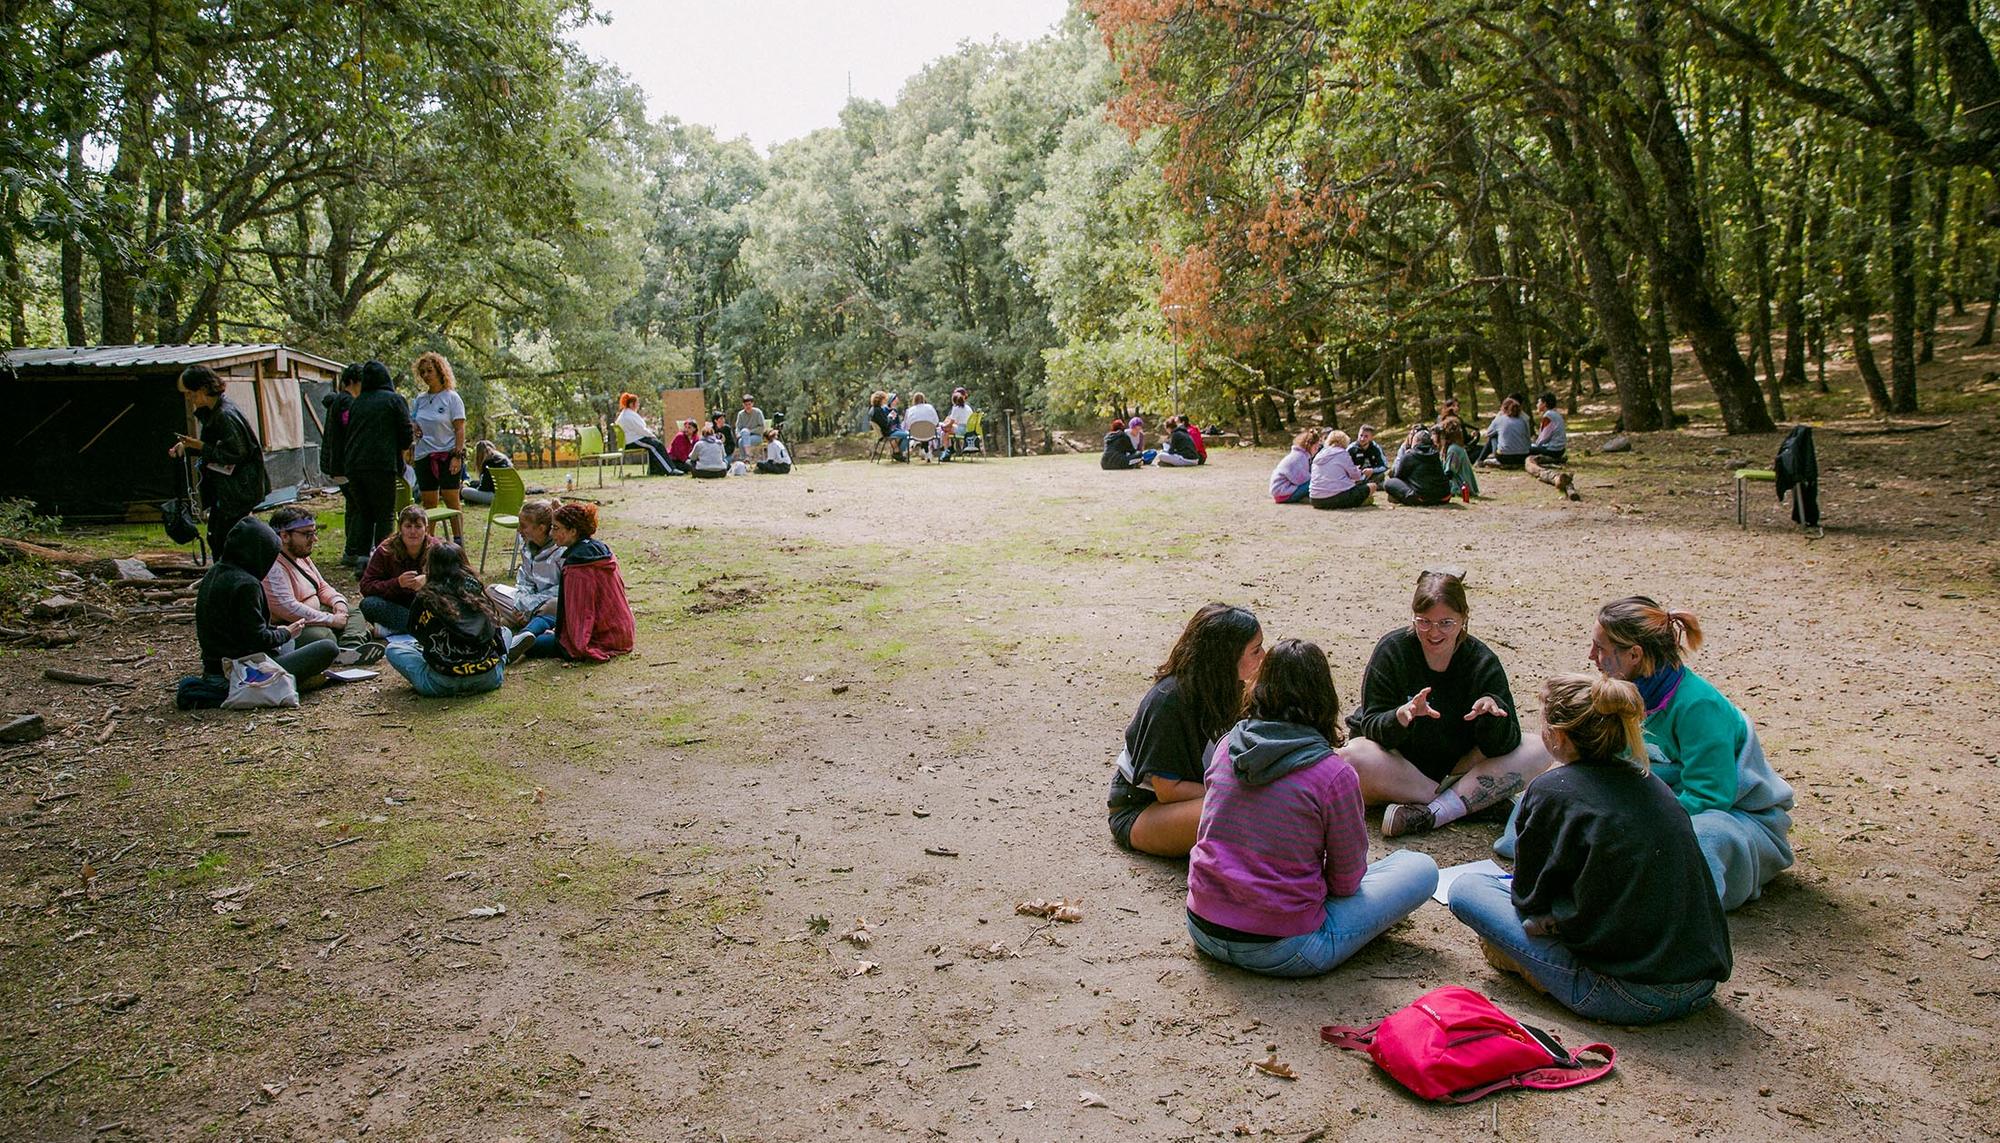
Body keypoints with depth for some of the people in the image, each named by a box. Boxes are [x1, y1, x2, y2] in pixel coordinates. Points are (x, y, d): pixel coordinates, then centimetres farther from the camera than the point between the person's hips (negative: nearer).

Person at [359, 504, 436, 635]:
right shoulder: (385, 551, -8)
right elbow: (365, 586, -12)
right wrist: (397, 583, -29)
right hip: (394, 607, 0)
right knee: (368, 604, -29)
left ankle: (391, 629, -29)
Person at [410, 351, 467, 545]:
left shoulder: (451, 397, -3)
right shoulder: (419, 400, 12)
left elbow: (460, 429, -7)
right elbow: (413, 429, 20)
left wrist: (457, 456, -15)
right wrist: (411, 449, 0)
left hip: (447, 455, -5)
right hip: (424, 456, 5)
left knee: (451, 500, -5)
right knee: (428, 503, 6)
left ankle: (458, 542, -1)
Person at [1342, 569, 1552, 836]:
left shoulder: (1483, 661, -9)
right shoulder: (1392, 651, -14)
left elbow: (1502, 747, -13)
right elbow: (1372, 728, -19)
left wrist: (1492, 710, -34)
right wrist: (1401, 716, -40)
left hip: (1458, 767, 2)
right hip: (1398, 762, -2)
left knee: (1538, 752, -16)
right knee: (1353, 758, -34)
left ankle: (1431, 813, -27)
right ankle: (1479, 802, -21)